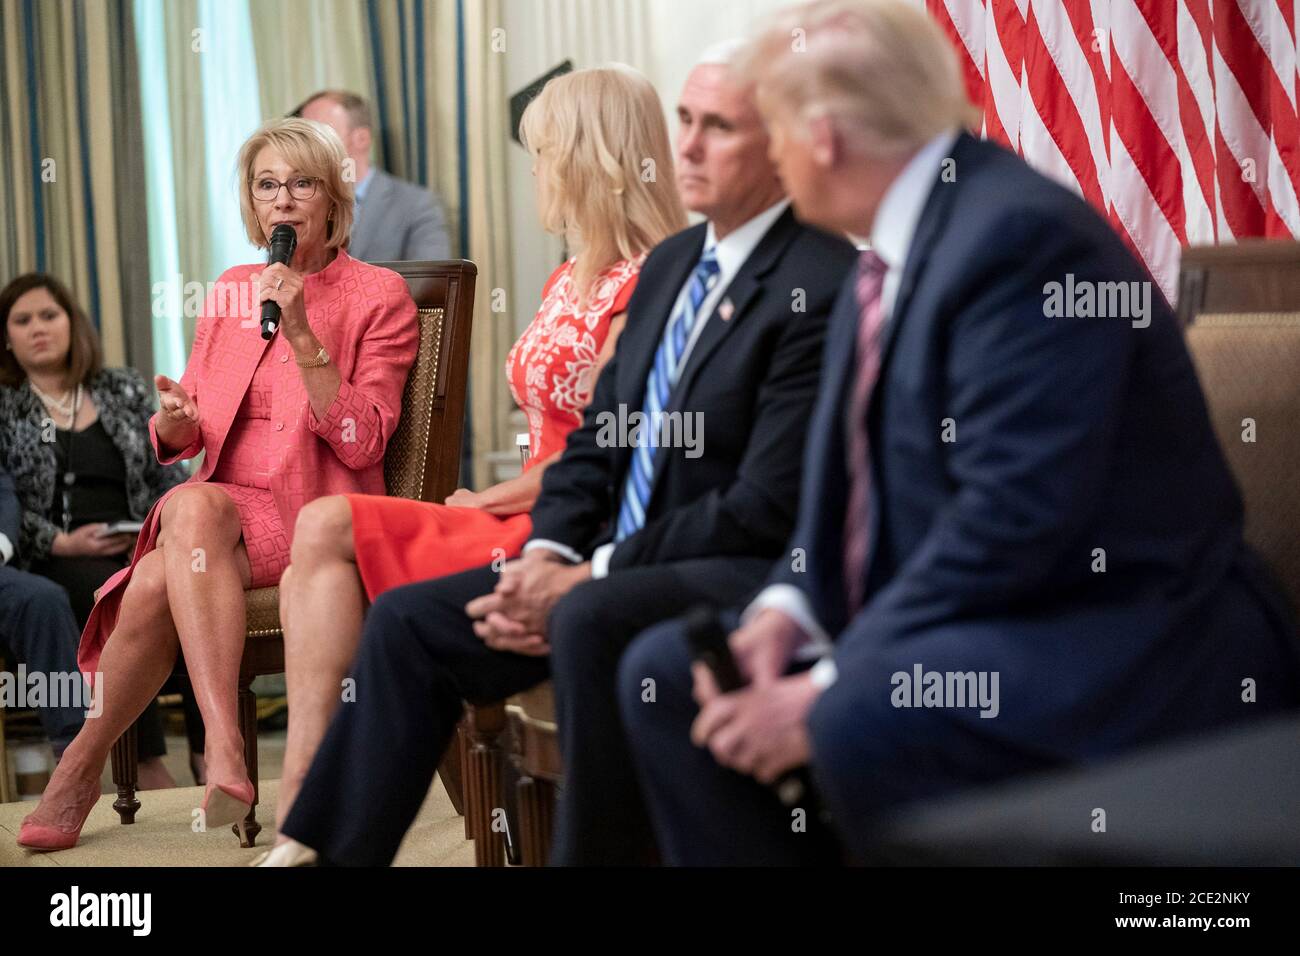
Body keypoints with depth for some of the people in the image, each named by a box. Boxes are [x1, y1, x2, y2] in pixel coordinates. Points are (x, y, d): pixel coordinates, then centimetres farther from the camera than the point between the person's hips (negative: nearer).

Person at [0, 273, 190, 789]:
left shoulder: (124, 390, 18)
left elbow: (169, 475, 16)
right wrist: (61, 542, -13)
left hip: (137, 548, 3)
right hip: (50, 563, -3)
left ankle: (209, 748, -31)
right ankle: (148, 763, -37)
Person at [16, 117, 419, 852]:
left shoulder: (379, 296, 2)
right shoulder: (231, 291, 16)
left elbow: (360, 445, -9)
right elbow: (188, 439, 17)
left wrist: (302, 335, -17)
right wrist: (177, 424, -8)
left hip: (314, 517, -4)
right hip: (221, 505, 4)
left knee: (176, 544, -34)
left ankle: (83, 764, -27)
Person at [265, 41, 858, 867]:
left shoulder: (827, 286, -15)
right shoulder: (671, 264, 13)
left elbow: (766, 507, -19)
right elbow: (596, 438, 16)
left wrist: (586, 579, -17)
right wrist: (546, 556, -4)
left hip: (745, 576, -9)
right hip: (617, 567, 9)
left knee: (592, 620, -36)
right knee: (409, 620, 1)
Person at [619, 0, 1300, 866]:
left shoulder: (1021, 234, -20)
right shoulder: (891, 257, 10)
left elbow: (1014, 517, -27)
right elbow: (856, 481, 14)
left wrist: (830, 691, -25)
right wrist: (787, 608, -6)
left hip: (1117, 643, -10)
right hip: (948, 619, 10)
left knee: (864, 725, -35)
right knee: (664, 674, 3)